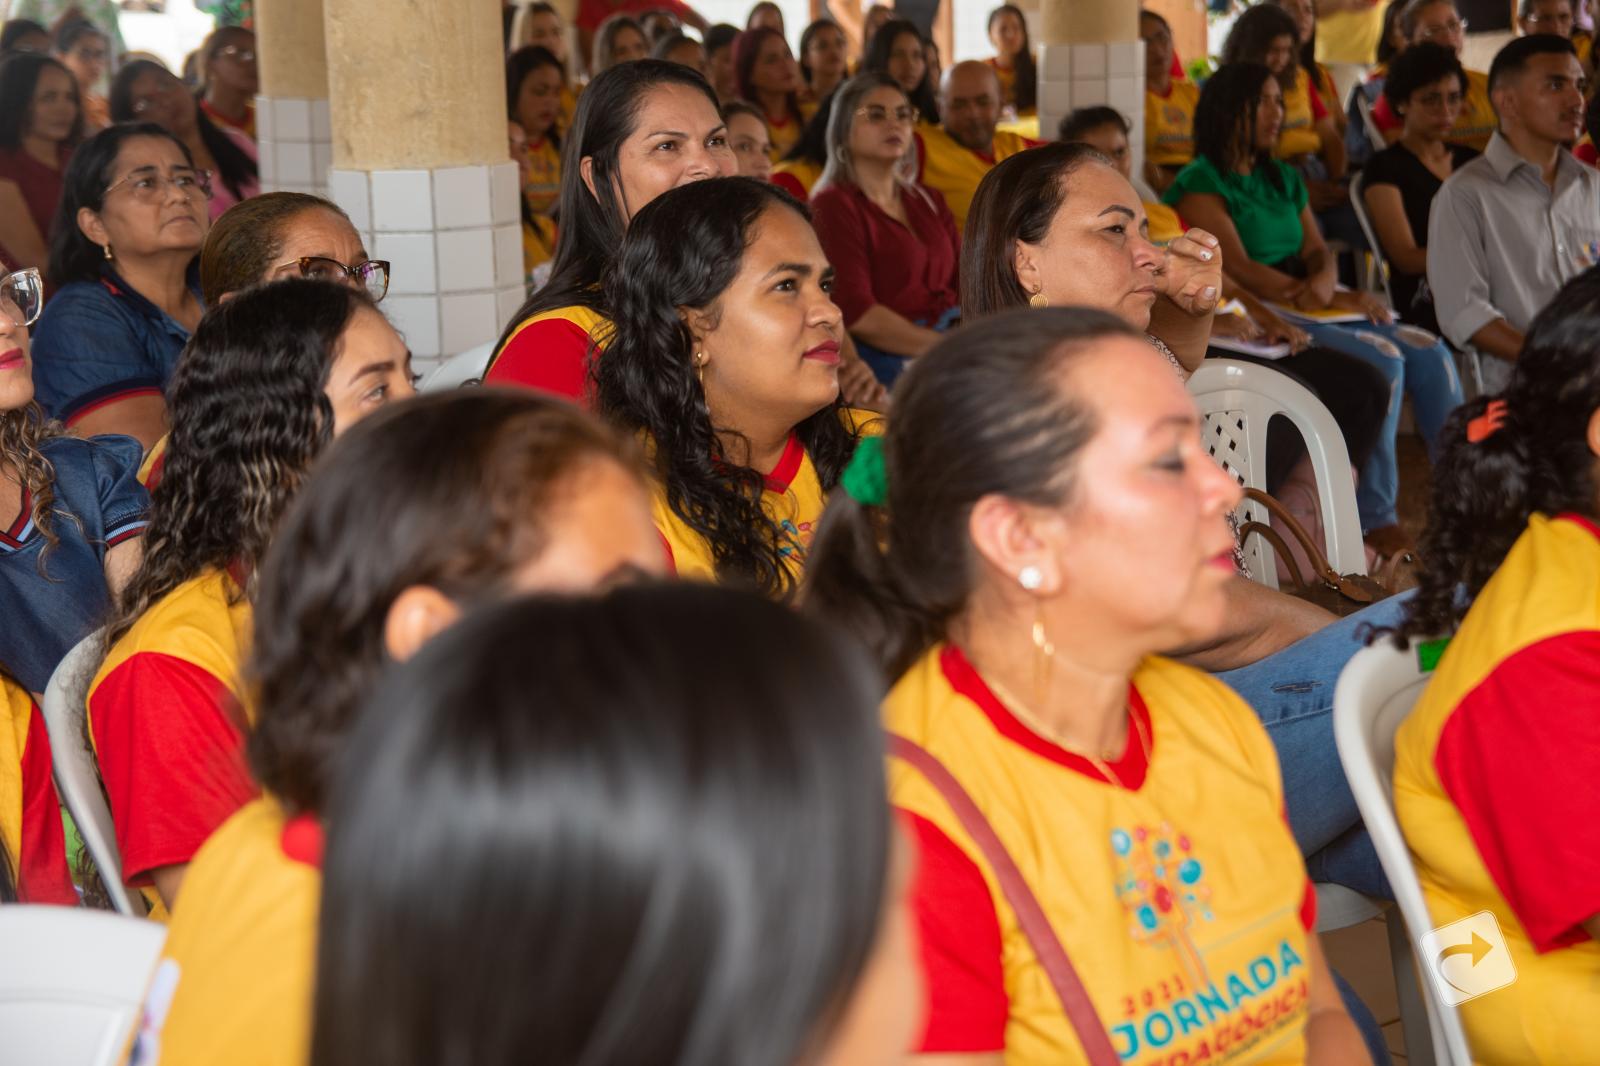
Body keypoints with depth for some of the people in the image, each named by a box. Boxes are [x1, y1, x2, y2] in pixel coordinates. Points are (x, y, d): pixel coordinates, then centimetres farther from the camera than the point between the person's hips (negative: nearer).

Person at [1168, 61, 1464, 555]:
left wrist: (1323, 286, -13)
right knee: (1382, 360, -28)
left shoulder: (1284, 178, 22)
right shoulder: (1201, 184, -4)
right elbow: (1239, 269, -14)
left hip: (1309, 307, 8)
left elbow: (1318, 251, 14)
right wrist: (1328, 298, -20)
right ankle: (1375, 518, -23)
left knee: (1432, 356, -10)